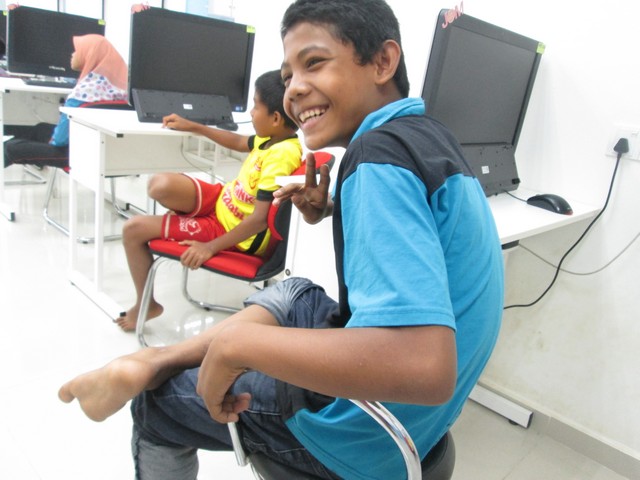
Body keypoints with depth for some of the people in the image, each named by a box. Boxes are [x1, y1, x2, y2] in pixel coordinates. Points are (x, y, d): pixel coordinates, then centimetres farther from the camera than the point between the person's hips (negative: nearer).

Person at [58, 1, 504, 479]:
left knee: (156, 403, 11)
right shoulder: (427, 133, 4)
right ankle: (152, 360, 15)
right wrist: (334, 210, 6)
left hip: (368, 429, -8)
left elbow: (424, 368, -38)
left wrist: (234, 343, -30)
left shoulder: (380, 156, -27)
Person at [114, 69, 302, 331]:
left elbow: (259, 219, -31)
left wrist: (210, 247, -24)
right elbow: (239, 142, 20)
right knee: (161, 185, -17)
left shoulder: (281, 156, -29)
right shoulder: (275, 138, -2)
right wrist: (193, 127, 22)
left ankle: (146, 304, 16)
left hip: (232, 229, -7)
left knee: (134, 229, -6)